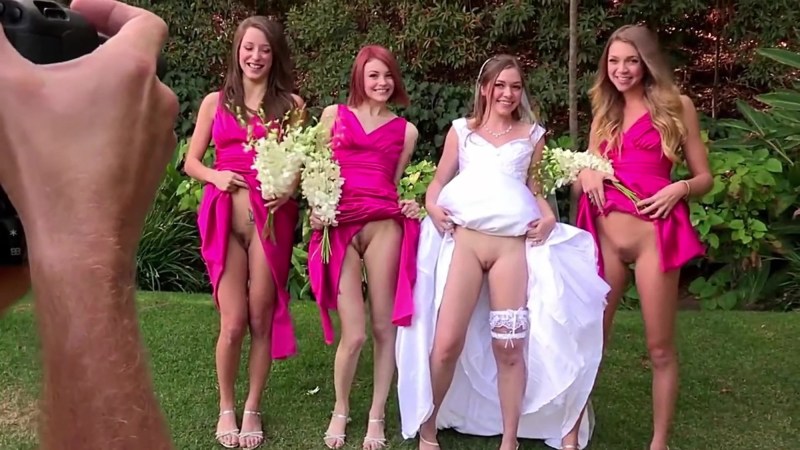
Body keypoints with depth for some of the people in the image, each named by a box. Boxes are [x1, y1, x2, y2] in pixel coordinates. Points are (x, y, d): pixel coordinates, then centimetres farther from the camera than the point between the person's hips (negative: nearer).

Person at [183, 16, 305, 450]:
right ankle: (226, 409, 22)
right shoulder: (215, 102, 9)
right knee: (233, 323, -1)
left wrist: (288, 188, -15)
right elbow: (191, 162, 11)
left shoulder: (291, 104, 7)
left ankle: (252, 410, 23)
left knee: (262, 320, 5)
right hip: (224, 218, 0)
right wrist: (215, 176, -9)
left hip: (272, 217, 0)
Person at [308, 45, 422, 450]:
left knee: (384, 325, 3)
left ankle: (377, 415, 20)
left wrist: (409, 207, -2)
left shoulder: (406, 130, 15)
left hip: (384, 226, 1)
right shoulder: (334, 115, 13)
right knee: (354, 333, -4)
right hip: (339, 228, -1)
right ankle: (340, 410, 21)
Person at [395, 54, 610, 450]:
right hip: (464, 239, 0)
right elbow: (439, 181, 15)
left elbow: (534, 187, 21)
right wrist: (432, 207, -4)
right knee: (446, 343, -5)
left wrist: (548, 216, 2)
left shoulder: (532, 135, 16)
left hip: (514, 244, 1)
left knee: (510, 347, 0)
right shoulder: (461, 130, 14)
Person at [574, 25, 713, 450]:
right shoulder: (604, 113, 16)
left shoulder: (676, 105, 3)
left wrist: (679, 188, -15)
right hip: (605, 234, 4)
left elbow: (704, 178, 5)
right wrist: (585, 173, -2)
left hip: (654, 235, -4)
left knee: (660, 346, 4)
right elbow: (586, 175, 20)